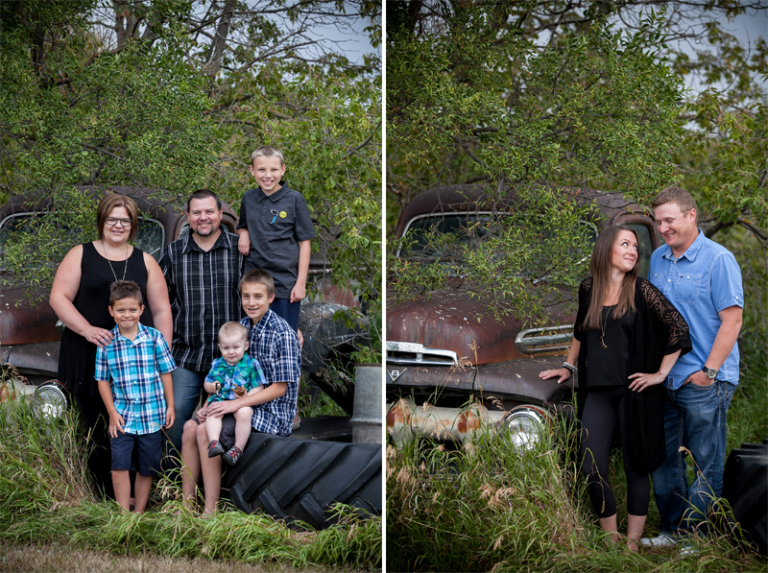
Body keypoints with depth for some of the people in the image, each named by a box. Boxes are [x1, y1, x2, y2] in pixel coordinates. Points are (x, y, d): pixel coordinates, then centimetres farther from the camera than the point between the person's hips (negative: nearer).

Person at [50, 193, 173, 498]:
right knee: (97, 429, 2)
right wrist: (87, 329, -15)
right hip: (90, 357, -1)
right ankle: (106, 498, 9)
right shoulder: (80, 255, 7)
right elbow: (59, 297, -1)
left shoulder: (145, 262, 13)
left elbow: (161, 311, 12)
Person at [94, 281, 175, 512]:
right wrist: (112, 412, -4)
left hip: (152, 415, 1)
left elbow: (165, 374, 4)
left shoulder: (154, 337, -2)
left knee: (147, 468, 10)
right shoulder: (106, 342, -2)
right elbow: (103, 380, 2)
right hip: (122, 416, -1)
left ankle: (139, 513, 23)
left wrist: (170, 406, 3)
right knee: (119, 465, -10)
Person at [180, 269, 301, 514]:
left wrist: (236, 403, -23)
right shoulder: (242, 326, 8)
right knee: (190, 427, -6)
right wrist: (213, 403, -3)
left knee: (205, 432, -22)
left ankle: (211, 510, -16)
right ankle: (187, 504, -2)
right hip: (244, 405, 8)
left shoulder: (282, 334, -16)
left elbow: (280, 388, -17)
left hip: (272, 412, -8)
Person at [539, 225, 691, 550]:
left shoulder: (641, 291, -4)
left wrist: (661, 373, -9)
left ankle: (632, 544, 13)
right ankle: (611, 539, 11)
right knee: (592, 469, -3)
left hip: (635, 390, -3)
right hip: (596, 392, 3)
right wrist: (569, 367, 23)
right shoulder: (588, 289, 7)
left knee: (636, 466, 4)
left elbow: (679, 328, -9)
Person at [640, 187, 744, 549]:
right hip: (665, 379, 7)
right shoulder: (658, 259, 11)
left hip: (704, 383, -7)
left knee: (706, 463, 1)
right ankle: (672, 530, 23)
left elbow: (732, 320, -12)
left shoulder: (718, 260, -9)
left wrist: (708, 371, -16)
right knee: (663, 458, 12)